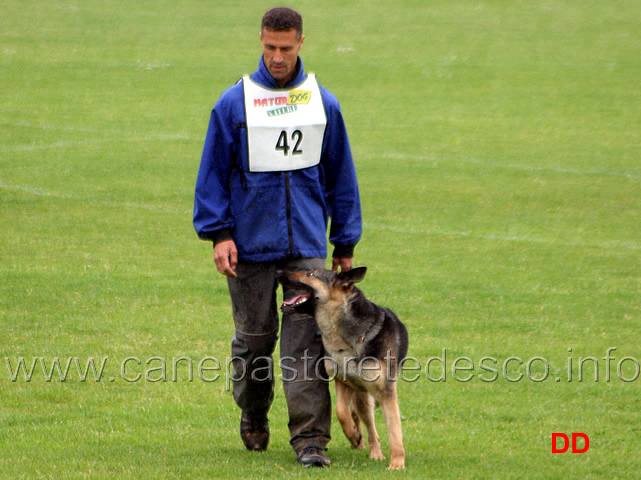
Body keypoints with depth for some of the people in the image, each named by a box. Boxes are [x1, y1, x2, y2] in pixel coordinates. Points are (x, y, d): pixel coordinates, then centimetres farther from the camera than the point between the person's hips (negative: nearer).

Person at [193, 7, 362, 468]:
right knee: (254, 338, 8)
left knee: (306, 341, -8)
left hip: (307, 244, 0)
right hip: (251, 243, 0)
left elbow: (340, 174, 13)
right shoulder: (235, 102, 0)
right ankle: (254, 419, 31)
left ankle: (310, 438, -10)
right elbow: (213, 172, 3)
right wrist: (219, 234, -5)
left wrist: (346, 243, 13)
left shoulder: (324, 104, 6)